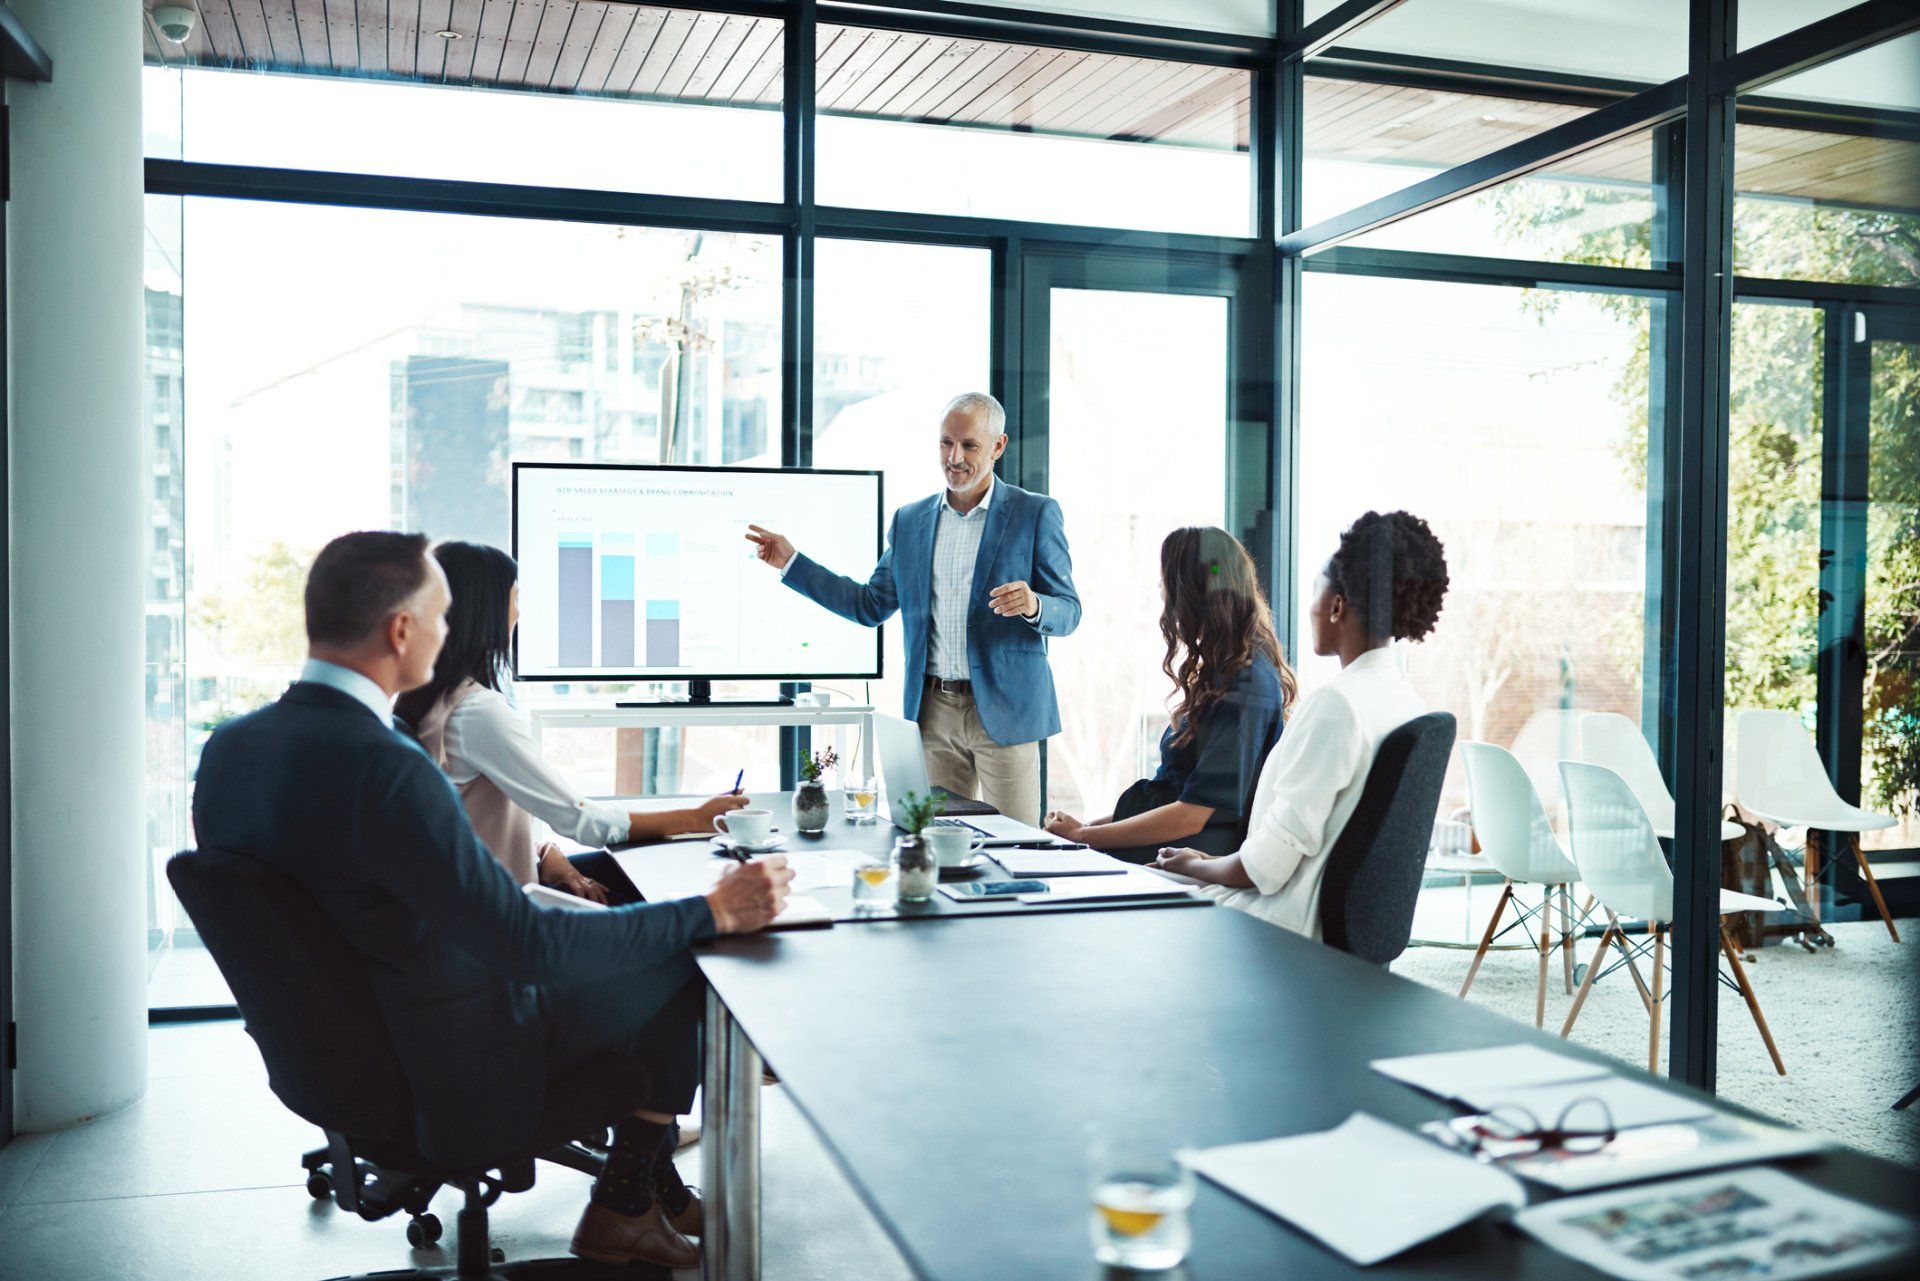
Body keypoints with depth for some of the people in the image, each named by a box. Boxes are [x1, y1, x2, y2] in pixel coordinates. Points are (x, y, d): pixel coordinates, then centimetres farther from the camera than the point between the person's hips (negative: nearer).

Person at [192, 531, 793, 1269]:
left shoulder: (227, 747, -5)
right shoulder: (385, 770, -32)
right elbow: (529, 945, -29)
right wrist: (715, 911, -21)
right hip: (450, 1082, -9)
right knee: (686, 972, 4)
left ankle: (653, 1176, 31)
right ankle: (625, 1204, 23)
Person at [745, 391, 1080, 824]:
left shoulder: (1036, 513, -1)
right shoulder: (910, 520, 11)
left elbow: (1068, 613, -2)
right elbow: (871, 606, 16)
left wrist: (1033, 605, -25)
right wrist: (791, 562, 12)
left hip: (1004, 710, -4)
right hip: (933, 711, 4)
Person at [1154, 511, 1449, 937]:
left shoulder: (1333, 705, -22)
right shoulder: (1409, 702, 6)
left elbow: (1271, 861, -21)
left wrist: (1195, 868, -1)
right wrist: (1214, 862, 15)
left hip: (1303, 922, -9)